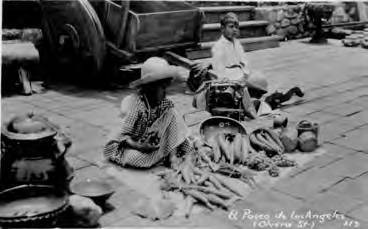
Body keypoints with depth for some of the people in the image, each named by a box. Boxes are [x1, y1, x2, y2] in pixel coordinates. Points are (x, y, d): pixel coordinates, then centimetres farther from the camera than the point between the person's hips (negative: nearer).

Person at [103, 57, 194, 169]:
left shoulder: (166, 105, -8)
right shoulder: (137, 106, -25)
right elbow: (123, 135, -21)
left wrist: (173, 155, -23)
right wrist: (139, 146, -36)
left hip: (155, 143, 4)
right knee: (135, 158, -38)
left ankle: (172, 156, -14)